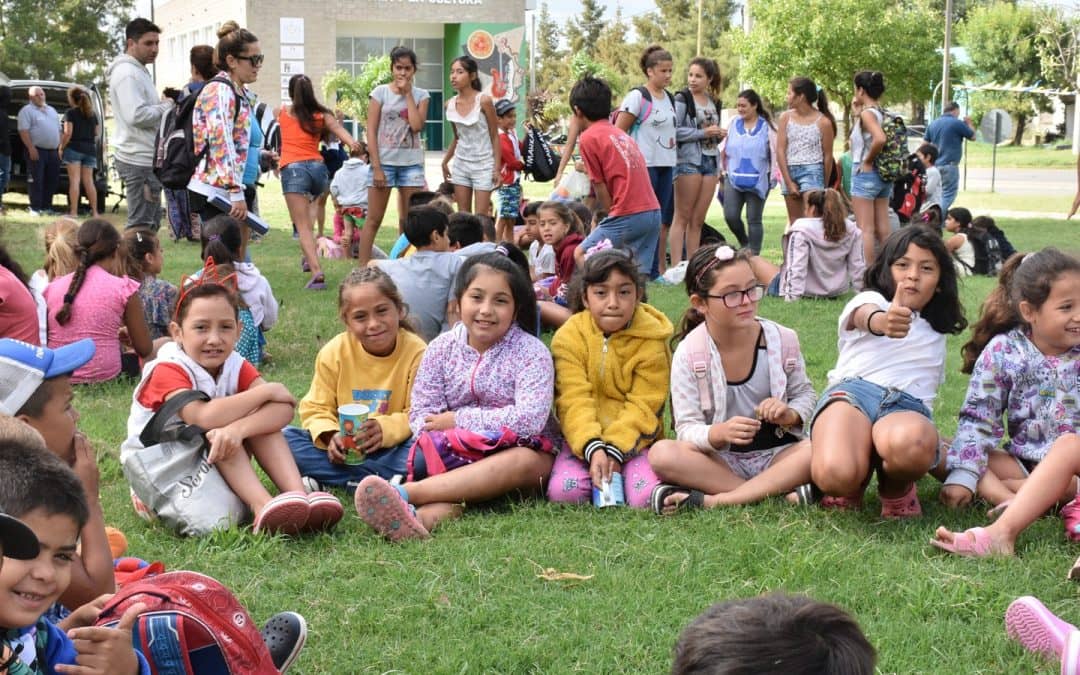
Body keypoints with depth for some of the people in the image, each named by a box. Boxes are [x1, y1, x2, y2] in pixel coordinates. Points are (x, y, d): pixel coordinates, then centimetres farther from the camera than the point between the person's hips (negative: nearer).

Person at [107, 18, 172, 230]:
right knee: (142, 226, -9)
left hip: (145, 159, 11)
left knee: (152, 223, 16)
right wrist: (165, 106, -11)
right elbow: (137, 115, -25)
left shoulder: (138, 71, 19)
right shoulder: (127, 73, -14)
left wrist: (162, 105, 4)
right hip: (139, 160, -11)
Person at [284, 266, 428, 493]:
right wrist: (330, 436, -22)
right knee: (283, 439, -21)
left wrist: (384, 428, -30)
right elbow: (316, 408, 0)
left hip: (391, 447, -2)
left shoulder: (416, 352, -8)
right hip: (344, 447, 3)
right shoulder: (334, 352, -2)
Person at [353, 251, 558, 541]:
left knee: (522, 462, -37)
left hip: (522, 451, -3)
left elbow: (530, 419, -21)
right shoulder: (442, 348, 2)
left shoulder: (531, 352, -8)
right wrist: (443, 441, -22)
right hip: (457, 453, 3)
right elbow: (420, 414, 1)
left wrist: (459, 420, -18)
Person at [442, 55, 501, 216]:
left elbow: (495, 137, -9)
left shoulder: (484, 101, -14)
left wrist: (497, 168, -12)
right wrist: (445, 162, 12)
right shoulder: (450, 104, 1)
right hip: (461, 164, 5)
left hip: (483, 165, -5)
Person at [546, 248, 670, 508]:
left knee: (647, 498, -25)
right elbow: (574, 400, -14)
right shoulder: (569, 336, -6)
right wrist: (592, 447, -28)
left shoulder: (651, 341, -6)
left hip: (633, 438, 0)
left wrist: (614, 449, -22)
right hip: (585, 439, 1)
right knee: (562, 493, -24)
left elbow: (643, 406, -9)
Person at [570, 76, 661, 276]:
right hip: (653, 212, 8)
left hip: (627, 215, -7)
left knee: (582, 255, 4)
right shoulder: (620, 133, 20)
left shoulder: (588, 138, -2)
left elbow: (601, 188, -2)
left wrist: (610, 213, 12)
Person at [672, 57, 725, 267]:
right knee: (682, 217, -6)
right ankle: (676, 266, -7)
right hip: (689, 160, -6)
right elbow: (673, 131, -14)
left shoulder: (714, 102, 16)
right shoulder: (682, 99, -3)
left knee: (698, 220, 7)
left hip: (710, 161, 6)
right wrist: (703, 133, -16)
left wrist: (720, 134, 4)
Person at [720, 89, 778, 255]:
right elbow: (724, 150, 15)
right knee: (730, 216, -6)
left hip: (758, 181, -3)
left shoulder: (766, 126, -3)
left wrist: (774, 175, -7)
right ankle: (744, 243, 21)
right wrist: (723, 170, 16)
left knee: (754, 219, 1)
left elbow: (775, 151, -2)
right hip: (734, 179, 3)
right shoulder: (734, 124, 7)